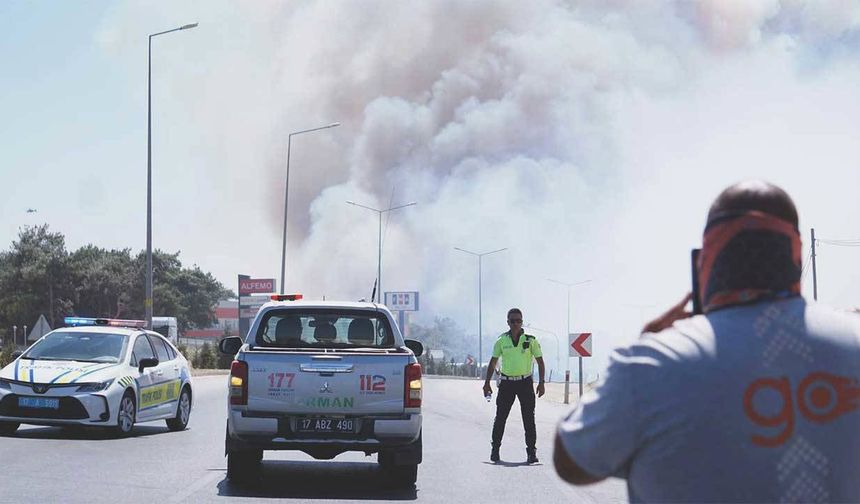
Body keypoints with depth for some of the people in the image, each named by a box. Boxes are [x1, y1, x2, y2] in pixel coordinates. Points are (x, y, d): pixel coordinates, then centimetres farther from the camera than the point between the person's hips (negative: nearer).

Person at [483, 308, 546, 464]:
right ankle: (495, 450, 13)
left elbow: (540, 361, 3)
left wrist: (541, 383, -4)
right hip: (506, 383, 1)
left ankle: (531, 452, 1)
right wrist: (487, 383, 6)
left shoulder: (530, 340, -1)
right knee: (500, 417, 2)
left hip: (525, 382, -1)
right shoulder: (502, 341, 3)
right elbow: (493, 362, 11)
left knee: (529, 419, -3)